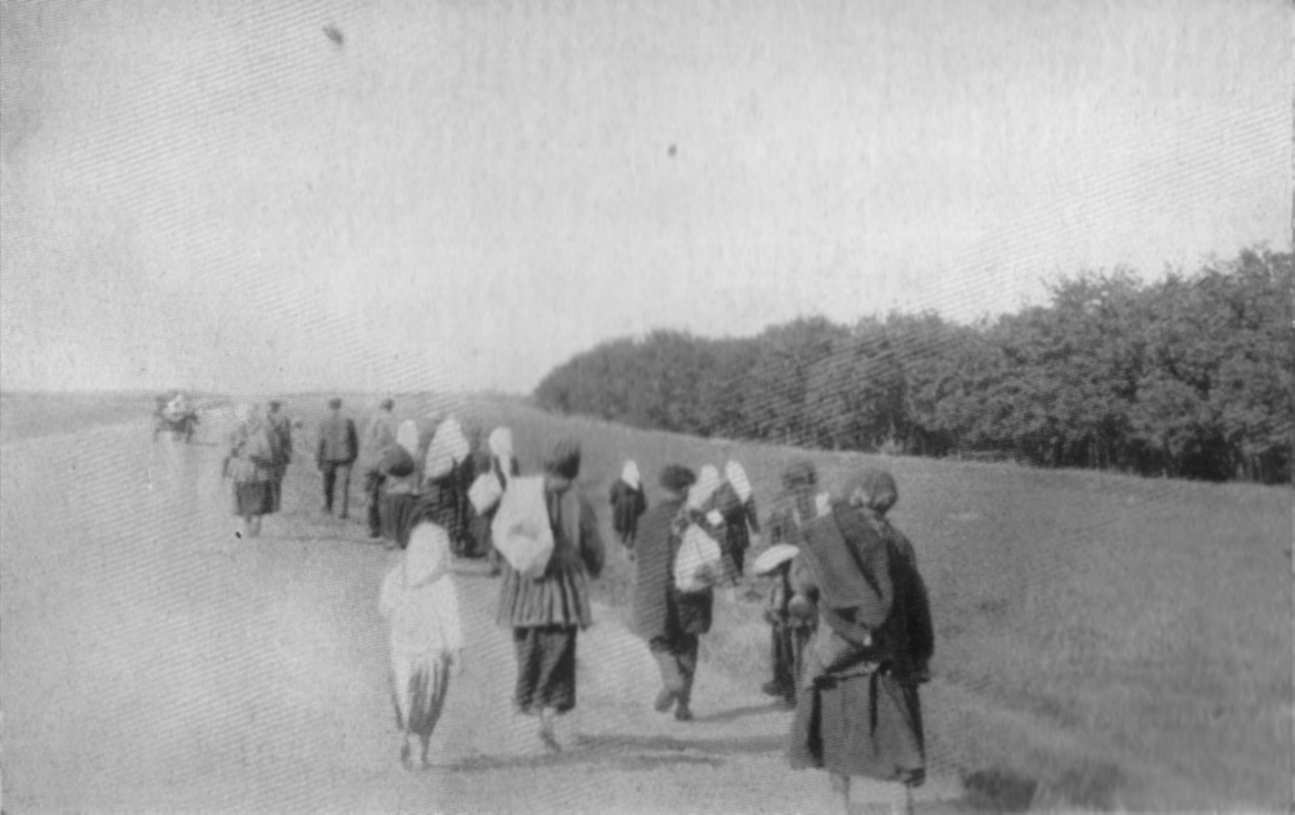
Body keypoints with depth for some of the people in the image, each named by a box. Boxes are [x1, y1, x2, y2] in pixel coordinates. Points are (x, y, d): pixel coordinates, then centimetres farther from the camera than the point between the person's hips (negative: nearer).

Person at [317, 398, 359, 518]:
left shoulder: (324, 422, -8)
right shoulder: (348, 421, -6)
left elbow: (321, 442, -8)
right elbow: (354, 440, 0)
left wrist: (318, 460, -1)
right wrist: (354, 455, 13)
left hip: (329, 457, 0)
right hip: (344, 457, 0)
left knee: (328, 482, 18)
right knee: (345, 484, 1)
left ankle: (328, 507, 33)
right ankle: (344, 510, -8)